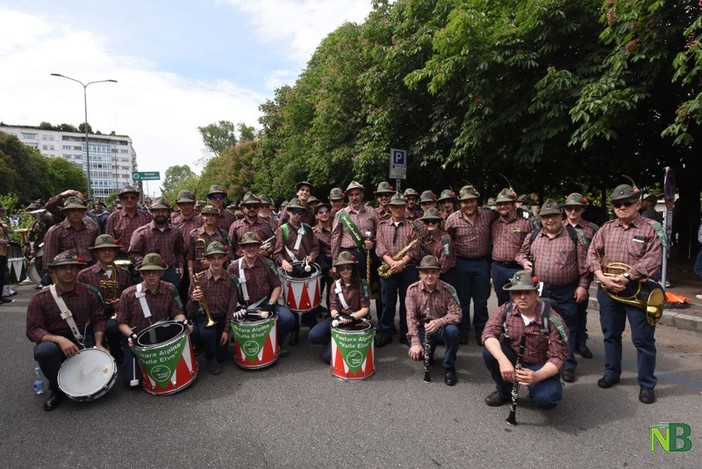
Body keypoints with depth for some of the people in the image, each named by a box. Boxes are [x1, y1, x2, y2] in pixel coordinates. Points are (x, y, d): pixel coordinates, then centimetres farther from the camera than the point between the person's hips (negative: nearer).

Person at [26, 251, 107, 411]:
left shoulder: (89, 293, -1)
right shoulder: (40, 299, -7)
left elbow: (98, 319, 4)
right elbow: (33, 330, -10)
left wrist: (98, 344, -10)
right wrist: (59, 340, -28)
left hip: (85, 341, 2)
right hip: (54, 341, -1)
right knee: (44, 351, -36)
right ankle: (58, 388, -6)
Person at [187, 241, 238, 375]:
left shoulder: (231, 280, -11)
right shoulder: (198, 278, -12)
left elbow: (232, 307, -6)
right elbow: (190, 310, -9)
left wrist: (226, 330, -10)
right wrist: (194, 299, -31)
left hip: (222, 318, 1)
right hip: (203, 316, -1)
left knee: (221, 357, -3)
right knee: (208, 333, -34)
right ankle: (211, 359, -3)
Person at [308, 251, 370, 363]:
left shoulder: (361, 284, -6)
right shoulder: (335, 285, 6)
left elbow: (365, 309, -9)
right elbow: (333, 307, 1)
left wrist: (351, 318, -26)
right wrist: (337, 316, -23)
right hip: (338, 318, 5)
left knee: (327, 356, -17)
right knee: (313, 336, -23)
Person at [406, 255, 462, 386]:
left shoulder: (448, 289, -14)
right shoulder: (412, 289, -11)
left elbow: (456, 314, -19)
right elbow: (411, 317, -15)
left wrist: (439, 322, -39)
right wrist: (415, 342, -26)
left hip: (442, 329, -1)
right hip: (422, 329, 1)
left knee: (452, 330, -35)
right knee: (416, 353, -26)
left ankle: (449, 367, -9)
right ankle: (429, 354, 15)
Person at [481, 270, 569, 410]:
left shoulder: (552, 319, -22)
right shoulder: (506, 310, -14)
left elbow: (557, 358, -22)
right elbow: (489, 333, -24)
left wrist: (537, 376, -42)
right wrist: (503, 360, -42)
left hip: (541, 367, -3)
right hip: (513, 359, 3)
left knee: (545, 399, -31)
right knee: (489, 351, -26)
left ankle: (534, 388, 9)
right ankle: (504, 391, 2)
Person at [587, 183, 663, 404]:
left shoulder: (650, 229, -4)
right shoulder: (606, 228, 8)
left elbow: (653, 260, -13)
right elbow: (592, 253, 2)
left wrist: (626, 277, -19)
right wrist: (602, 277, -11)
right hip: (608, 290, 4)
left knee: (643, 339, 4)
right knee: (611, 334, 16)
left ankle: (647, 384, 20)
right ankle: (611, 373, 33)